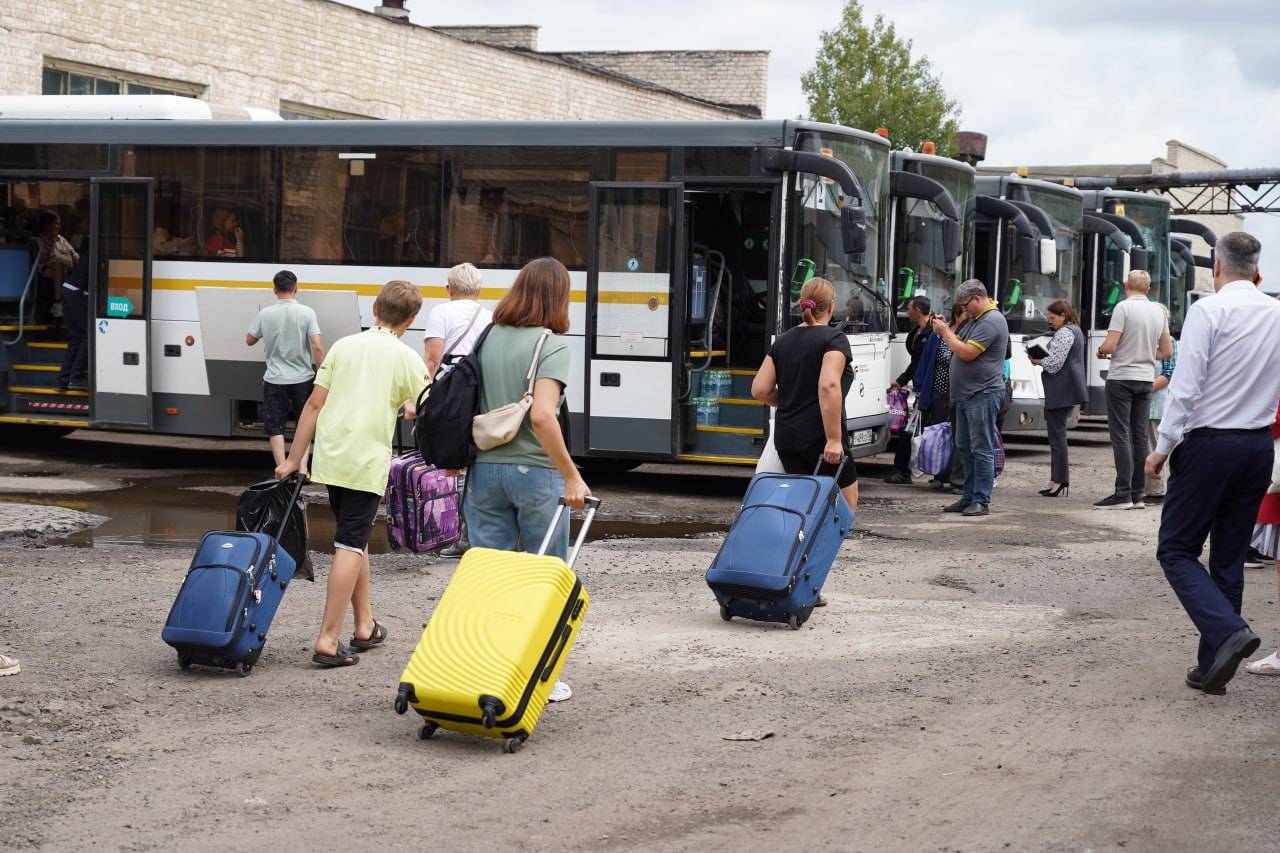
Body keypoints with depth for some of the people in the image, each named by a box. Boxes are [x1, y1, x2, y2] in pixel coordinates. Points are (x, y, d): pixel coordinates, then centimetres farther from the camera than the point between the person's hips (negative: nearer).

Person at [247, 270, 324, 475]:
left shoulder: (265, 314, -4)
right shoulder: (306, 313, -8)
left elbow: (249, 340, 9)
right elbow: (317, 347, -13)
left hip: (275, 379, 0)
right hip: (302, 378, 0)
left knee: (275, 427, 7)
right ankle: (302, 468, 8)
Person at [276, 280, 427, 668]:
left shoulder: (344, 346, 8)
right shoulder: (406, 358, -3)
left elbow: (314, 403, 6)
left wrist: (293, 460, 10)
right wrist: (407, 407, 23)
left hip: (330, 458, 5)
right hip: (368, 463, -5)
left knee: (355, 538, 19)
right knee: (350, 545, -3)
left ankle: (364, 625, 29)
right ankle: (328, 640, -10)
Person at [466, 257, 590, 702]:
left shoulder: (487, 338, 6)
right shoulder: (551, 344, -11)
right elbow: (542, 416, -22)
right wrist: (571, 476, -19)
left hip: (484, 469, 5)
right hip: (533, 470, -5)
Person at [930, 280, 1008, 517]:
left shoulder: (992, 321, -15)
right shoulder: (975, 320, 17)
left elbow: (967, 353, -21)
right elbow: (960, 343, 21)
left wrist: (945, 332, -10)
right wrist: (945, 330, 4)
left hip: (983, 395, -10)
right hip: (966, 395, 10)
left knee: (981, 449, -7)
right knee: (965, 448, 13)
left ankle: (982, 501, -6)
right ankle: (968, 498, 18)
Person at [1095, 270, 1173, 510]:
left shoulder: (1124, 307, -12)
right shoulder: (1159, 311, 7)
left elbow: (1109, 346, -17)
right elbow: (1167, 352, 12)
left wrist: (1100, 350, 4)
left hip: (1121, 377, -6)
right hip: (1146, 379, 6)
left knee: (1121, 436, -5)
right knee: (1140, 436, 8)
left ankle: (1123, 494, -9)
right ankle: (1138, 495, 10)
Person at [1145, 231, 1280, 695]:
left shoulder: (1209, 310, -11)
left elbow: (1185, 388, -14)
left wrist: (1163, 448, -8)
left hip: (1209, 443, -6)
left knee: (1177, 549, 4)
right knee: (1229, 557, 13)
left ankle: (1227, 631, -17)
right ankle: (1213, 666, 16)